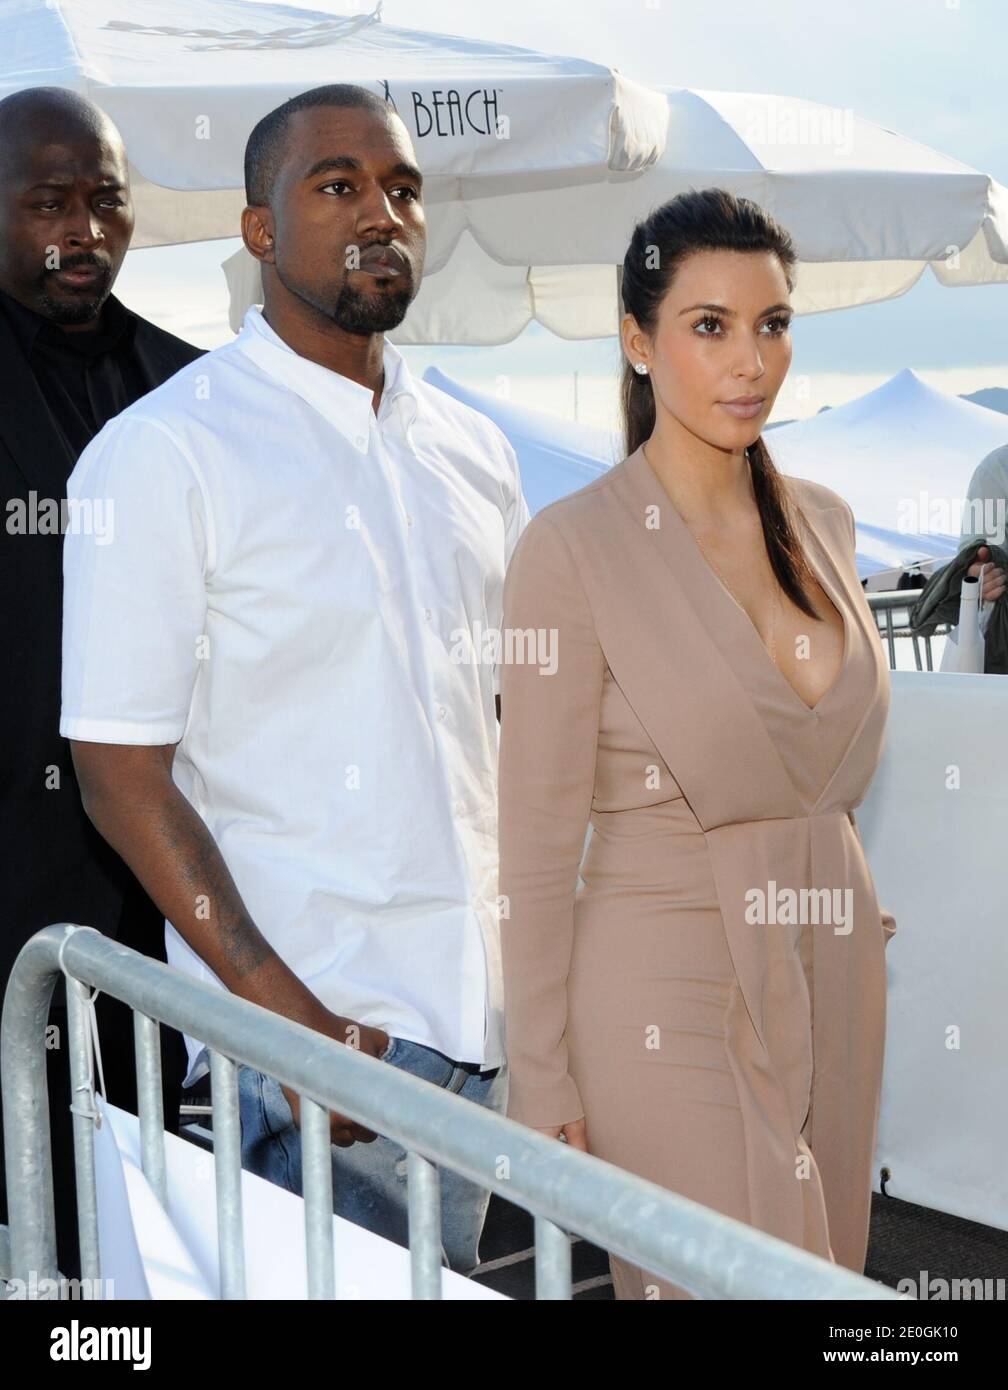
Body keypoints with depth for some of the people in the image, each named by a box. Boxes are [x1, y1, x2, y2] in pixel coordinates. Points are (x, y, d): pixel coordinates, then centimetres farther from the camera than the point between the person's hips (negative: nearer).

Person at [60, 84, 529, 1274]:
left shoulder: (472, 451, 11)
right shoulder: (165, 451, -9)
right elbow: (121, 767, -12)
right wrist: (286, 1010, -18)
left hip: (484, 1006, 6)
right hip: (311, 1035, -6)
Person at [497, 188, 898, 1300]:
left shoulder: (823, 523, 6)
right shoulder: (574, 546, -13)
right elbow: (538, 841, -11)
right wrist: (543, 1085, -10)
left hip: (833, 982, 6)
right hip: (669, 991, -6)